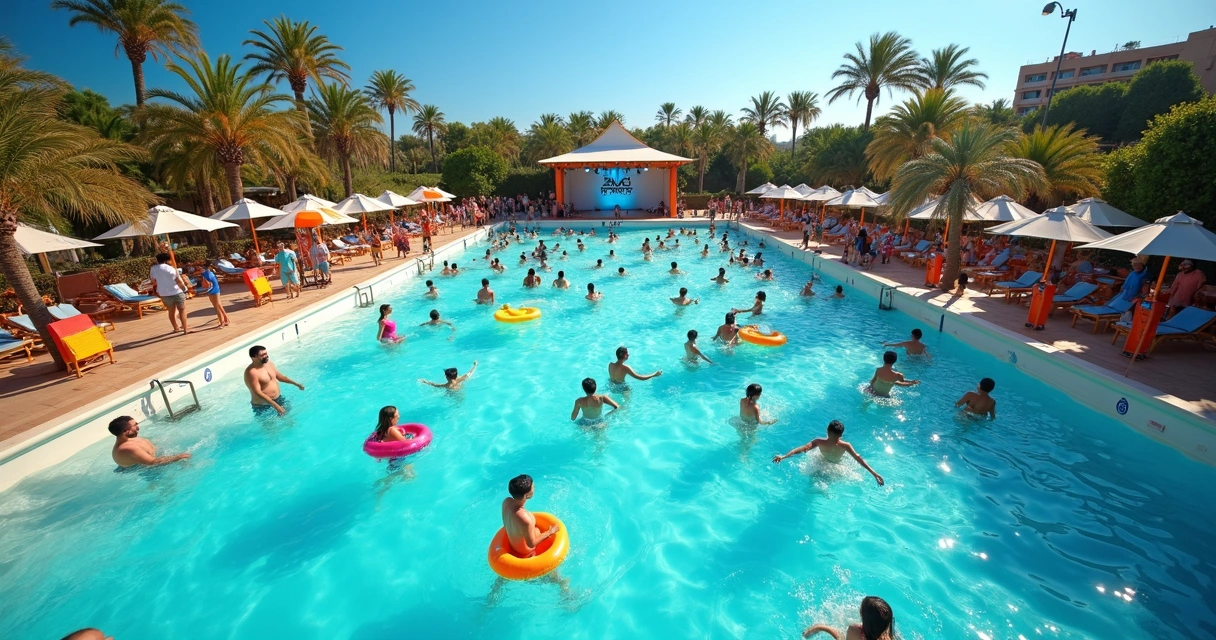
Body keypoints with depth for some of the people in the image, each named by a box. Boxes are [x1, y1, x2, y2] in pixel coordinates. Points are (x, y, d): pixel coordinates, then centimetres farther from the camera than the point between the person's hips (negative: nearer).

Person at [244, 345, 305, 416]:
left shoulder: (269, 363, -1)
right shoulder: (251, 372, -25)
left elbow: (280, 376, 14)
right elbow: (258, 393, -29)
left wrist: (296, 383, 8)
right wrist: (275, 405, -35)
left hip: (279, 398, 7)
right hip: (263, 405, -7)